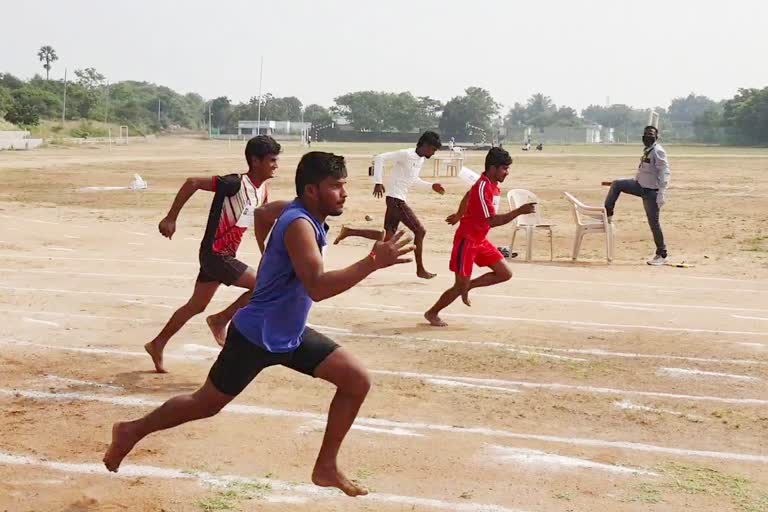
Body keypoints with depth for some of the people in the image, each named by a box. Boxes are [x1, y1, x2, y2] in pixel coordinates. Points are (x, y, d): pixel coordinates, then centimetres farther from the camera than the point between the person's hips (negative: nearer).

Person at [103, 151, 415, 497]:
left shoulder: (308, 218, 2)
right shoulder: (299, 225, -27)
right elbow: (317, 288, -39)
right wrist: (373, 262, -40)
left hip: (290, 335, 9)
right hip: (255, 336, -9)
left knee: (357, 381, 0)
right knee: (207, 404, 9)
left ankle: (326, 467, 9)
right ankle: (132, 431, 33)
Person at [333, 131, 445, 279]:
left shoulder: (421, 160, 12)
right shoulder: (406, 154, -15)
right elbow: (380, 158, -19)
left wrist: (432, 186, 16)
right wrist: (378, 182, -24)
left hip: (397, 200, 9)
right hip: (395, 199, -9)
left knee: (387, 237, 9)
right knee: (420, 231, -6)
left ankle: (348, 231, 13)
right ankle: (420, 269, 4)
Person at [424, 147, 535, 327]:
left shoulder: (492, 184, 4)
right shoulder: (482, 188, -25)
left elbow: (468, 195, 22)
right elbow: (492, 220, -31)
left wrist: (459, 215, 34)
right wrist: (519, 211, -34)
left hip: (480, 240, 9)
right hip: (466, 241, -9)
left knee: (505, 273, 2)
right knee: (459, 287, -2)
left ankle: (468, 286, 16)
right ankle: (432, 313, 19)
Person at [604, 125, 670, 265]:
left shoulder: (658, 151, -17)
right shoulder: (647, 150, 11)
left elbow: (665, 173, -23)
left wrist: (661, 194, -29)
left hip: (651, 191, -9)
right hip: (641, 186, 9)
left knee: (653, 223, -4)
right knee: (616, 184, 3)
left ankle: (662, 255, 5)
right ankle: (607, 215, 11)